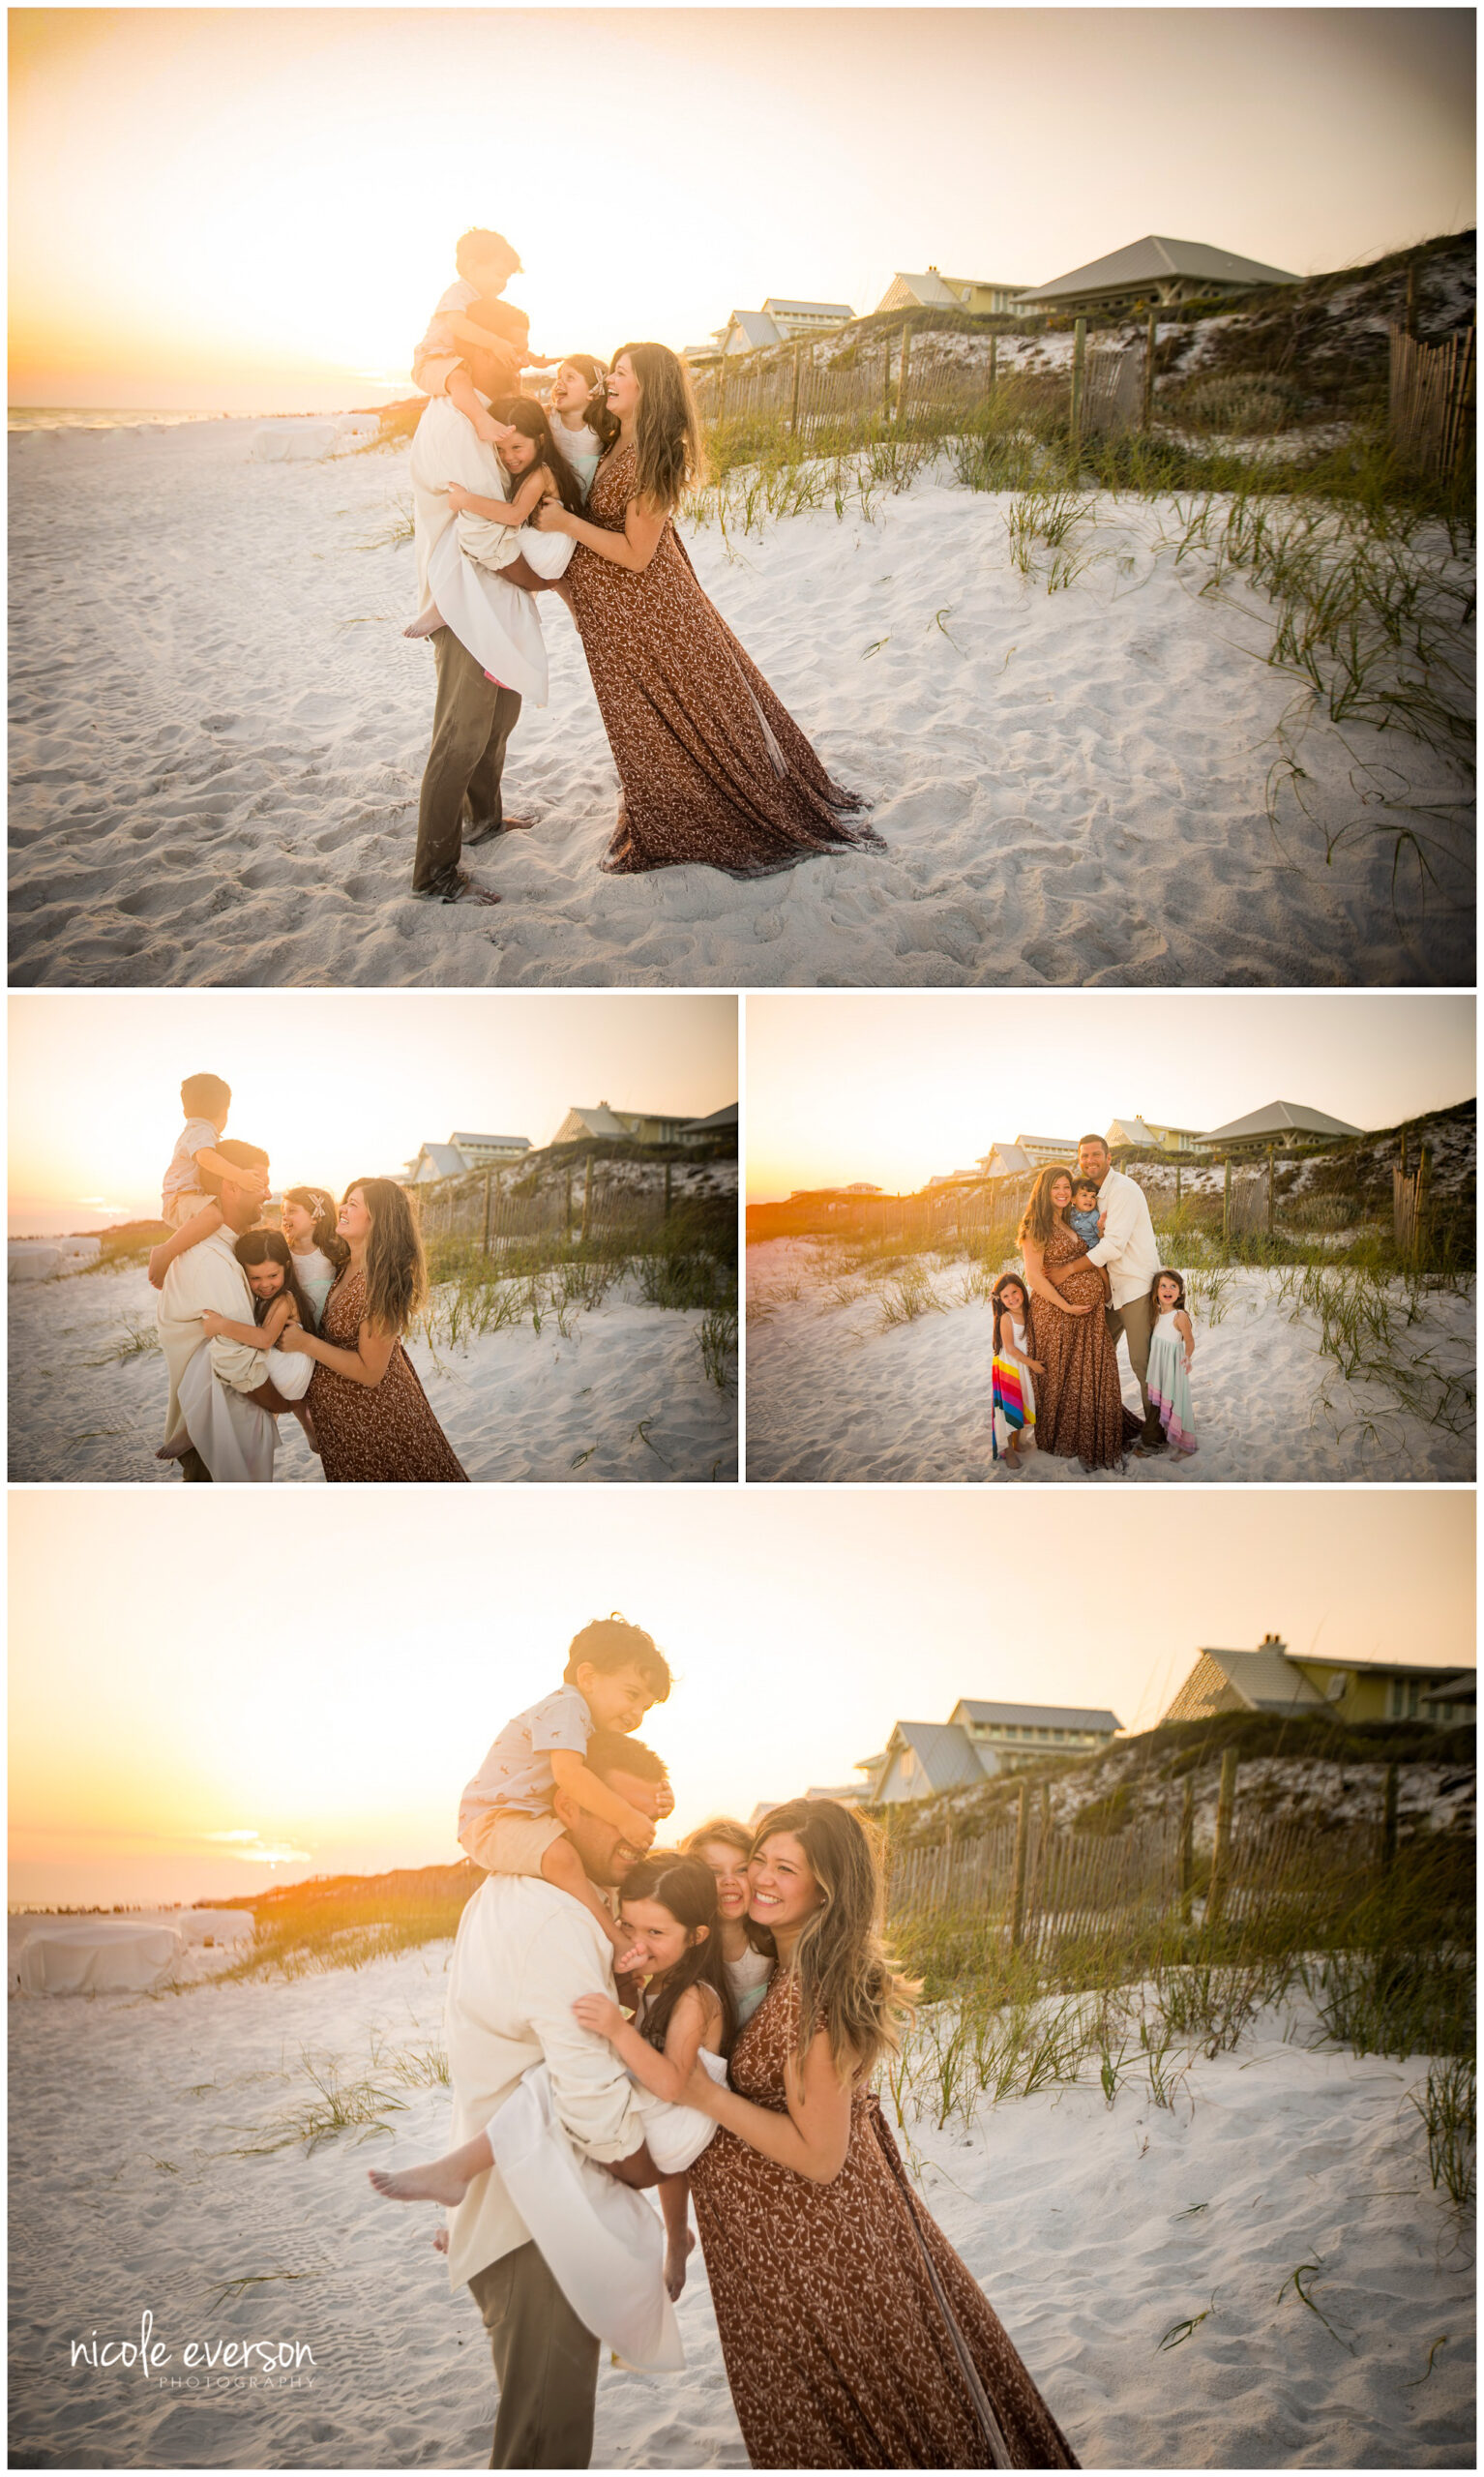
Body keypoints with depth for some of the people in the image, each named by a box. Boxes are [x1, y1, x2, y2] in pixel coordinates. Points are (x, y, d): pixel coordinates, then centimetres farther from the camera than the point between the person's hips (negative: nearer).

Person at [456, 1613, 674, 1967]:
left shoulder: (592, 1726, 17)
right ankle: (617, 1939, -29)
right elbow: (567, 1773, -33)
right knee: (560, 1856, -33)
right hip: (491, 1822, -11)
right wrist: (626, 1818, -31)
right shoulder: (565, 1707, -17)